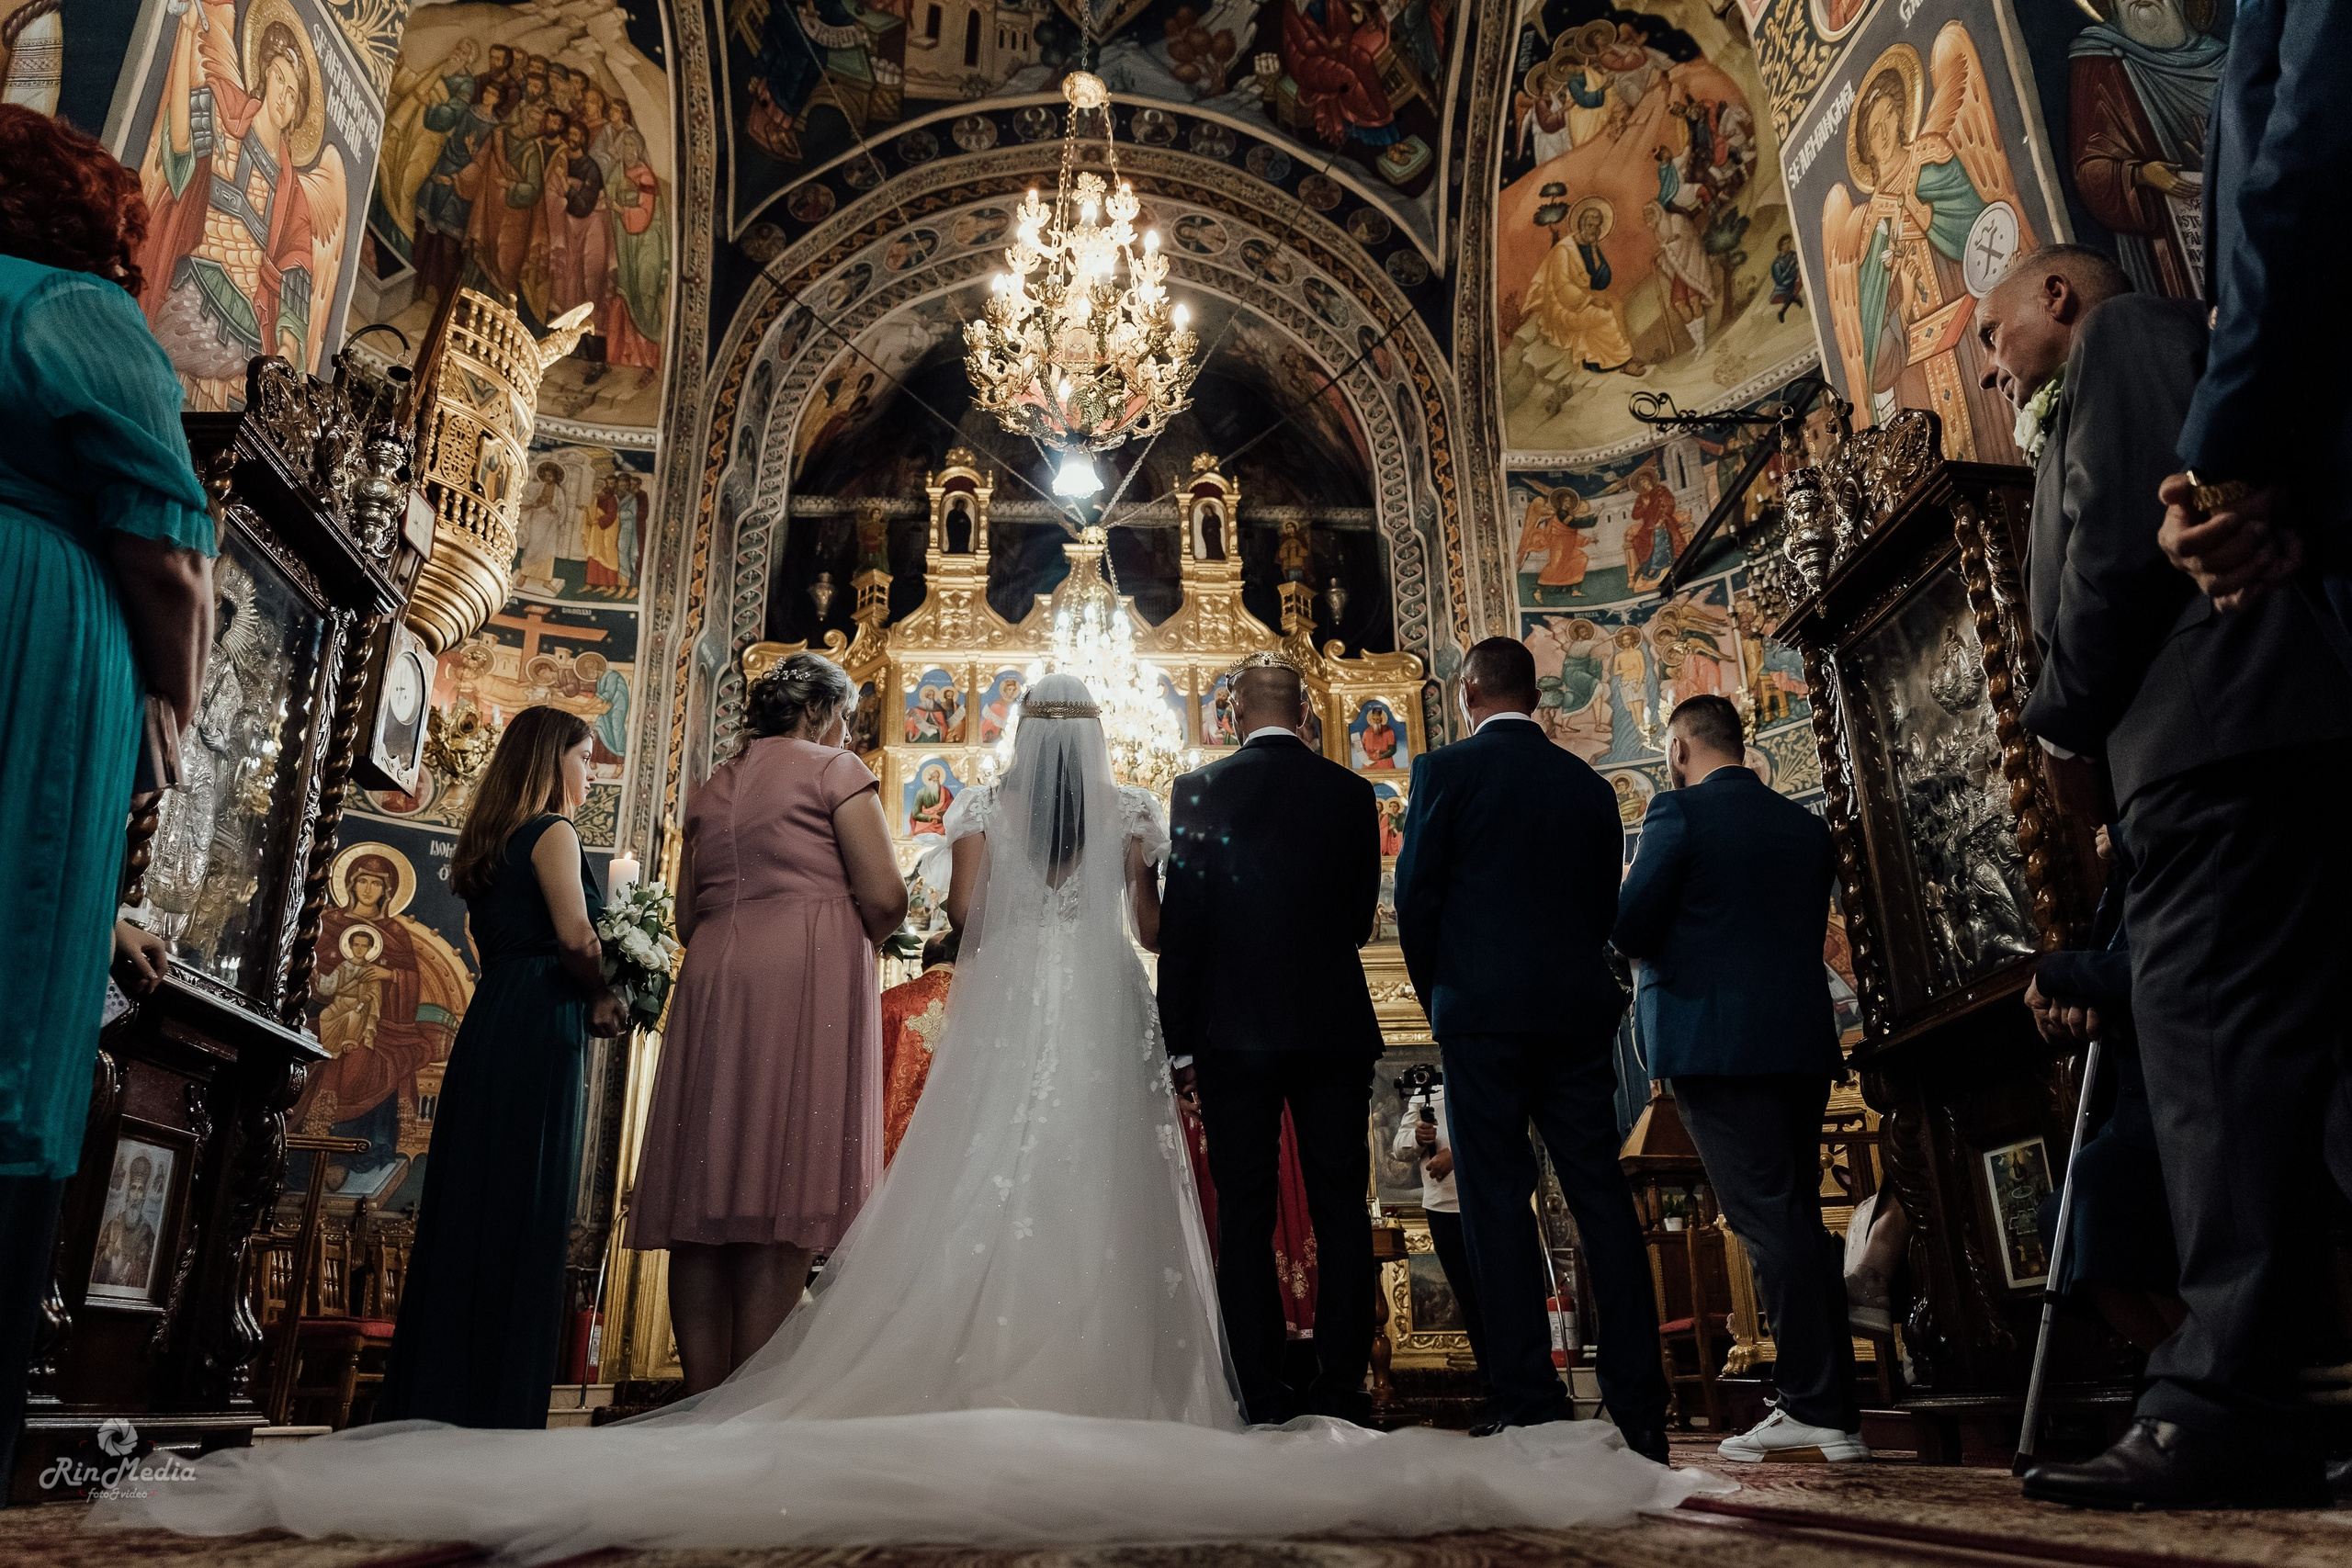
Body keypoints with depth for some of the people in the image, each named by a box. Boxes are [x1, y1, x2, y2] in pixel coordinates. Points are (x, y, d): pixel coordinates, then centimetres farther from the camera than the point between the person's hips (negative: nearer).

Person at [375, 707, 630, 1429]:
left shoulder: (489, 841, 20)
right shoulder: (553, 833, -5)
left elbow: (494, 947, 18)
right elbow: (575, 936, -17)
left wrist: (581, 1004, 14)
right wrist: (605, 999, -1)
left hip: (485, 1030, 8)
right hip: (539, 1035, -8)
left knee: (467, 1204, 9)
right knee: (526, 1213, -5)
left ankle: (432, 1397, 15)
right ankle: (497, 1404, -2)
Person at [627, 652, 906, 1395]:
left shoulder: (709, 790, 21)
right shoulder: (833, 770, 3)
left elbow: (687, 919, 17)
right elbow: (885, 896, -7)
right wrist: (855, 942, 12)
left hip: (712, 981, 6)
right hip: (804, 981, -6)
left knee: (706, 1199, 4)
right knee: (782, 1196, -8)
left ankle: (704, 1399, 4)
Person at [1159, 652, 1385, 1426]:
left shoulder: (1201, 789, -3)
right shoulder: (1351, 792, 3)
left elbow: (1180, 922, -5)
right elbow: (1361, 917, 10)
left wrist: (1179, 1038, -1)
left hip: (1234, 1029, -1)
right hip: (1336, 1027, 2)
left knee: (1245, 1216, 4)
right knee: (1340, 1209, 7)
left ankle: (1262, 1394, 6)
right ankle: (1341, 1387, 8)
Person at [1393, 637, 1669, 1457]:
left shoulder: (1447, 769, -2)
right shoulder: (1590, 784, 12)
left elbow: (1416, 897, -4)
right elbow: (1605, 904, 13)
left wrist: (1438, 995, 9)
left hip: (1483, 1014, -4)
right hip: (1580, 1012, 5)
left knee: (1497, 1203, -1)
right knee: (1602, 1197, 6)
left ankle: (1531, 1405, -2)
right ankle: (1639, 1406, 7)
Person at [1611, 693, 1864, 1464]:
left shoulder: (1679, 811, -6)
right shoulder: (1807, 826, 15)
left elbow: (1629, 926, -12)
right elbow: (1807, 930, 20)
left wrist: (1624, 896, 9)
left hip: (1716, 1044, -7)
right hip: (1803, 1040, 8)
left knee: (1768, 1222, -6)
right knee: (1798, 1219, 13)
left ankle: (1818, 1409, -5)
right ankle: (1832, 1406, 17)